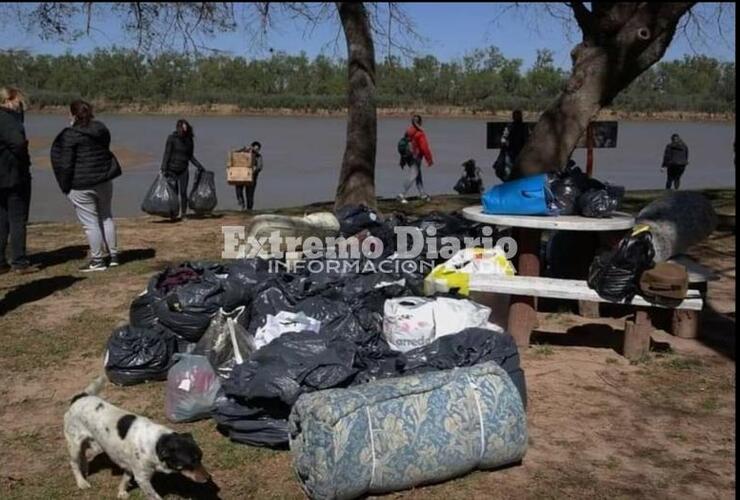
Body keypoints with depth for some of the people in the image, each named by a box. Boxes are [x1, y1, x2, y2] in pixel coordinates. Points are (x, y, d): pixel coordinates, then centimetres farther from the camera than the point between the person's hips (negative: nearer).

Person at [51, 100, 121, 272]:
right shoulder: (101, 129, 5)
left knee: (90, 223, 0)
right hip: (104, 180, 7)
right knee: (106, 217, 16)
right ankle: (113, 256, 20)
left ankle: (97, 261, 5)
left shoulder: (70, 135, -14)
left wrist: (65, 187, -5)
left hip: (81, 185, -6)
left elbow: (66, 163, -13)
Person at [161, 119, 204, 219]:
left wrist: (199, 166, 3)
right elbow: (167, 154, -6)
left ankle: (183, 214, 7)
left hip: (183, 170, 2)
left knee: (183, 192, -3)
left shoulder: (189, 140, 6)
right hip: (172, 170, -2)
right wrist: (164, 169, -12)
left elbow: (191, 156, 13)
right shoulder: (172, 138, -5)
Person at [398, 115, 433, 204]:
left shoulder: (408, 131, 5)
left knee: (418, 176, 16)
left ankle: (423, 194, 23)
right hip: (416, 157, -8)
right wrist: (429, 160, -9)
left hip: (408, 156, 8)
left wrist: (402, 159, 16)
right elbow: (425, 148, -17)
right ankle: (403, 195, -11)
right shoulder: (420, 134, -17)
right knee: (413, 176, -6)